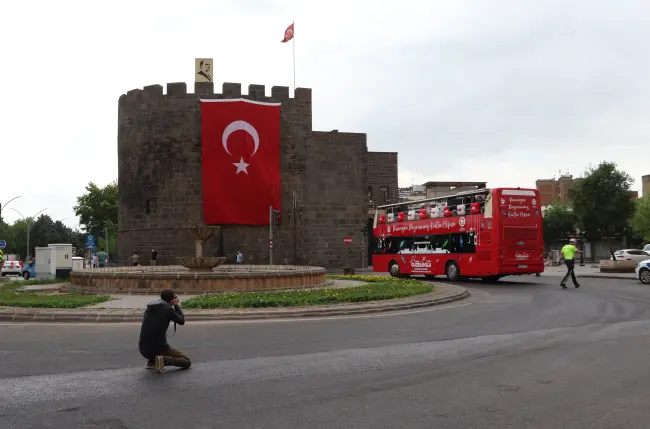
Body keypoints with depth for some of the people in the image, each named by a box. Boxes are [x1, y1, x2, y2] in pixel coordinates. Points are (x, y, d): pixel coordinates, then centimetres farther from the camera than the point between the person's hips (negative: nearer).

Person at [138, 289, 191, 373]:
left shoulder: (150, 308, 10)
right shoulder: (168, 309, -7)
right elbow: (182, 321, 7)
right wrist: (176, 305, 18)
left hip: (143, 350, 6)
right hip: (159, 347, -6)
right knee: (187, 362, 10)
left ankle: (151, 361, 19)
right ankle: (164, 360, -13)